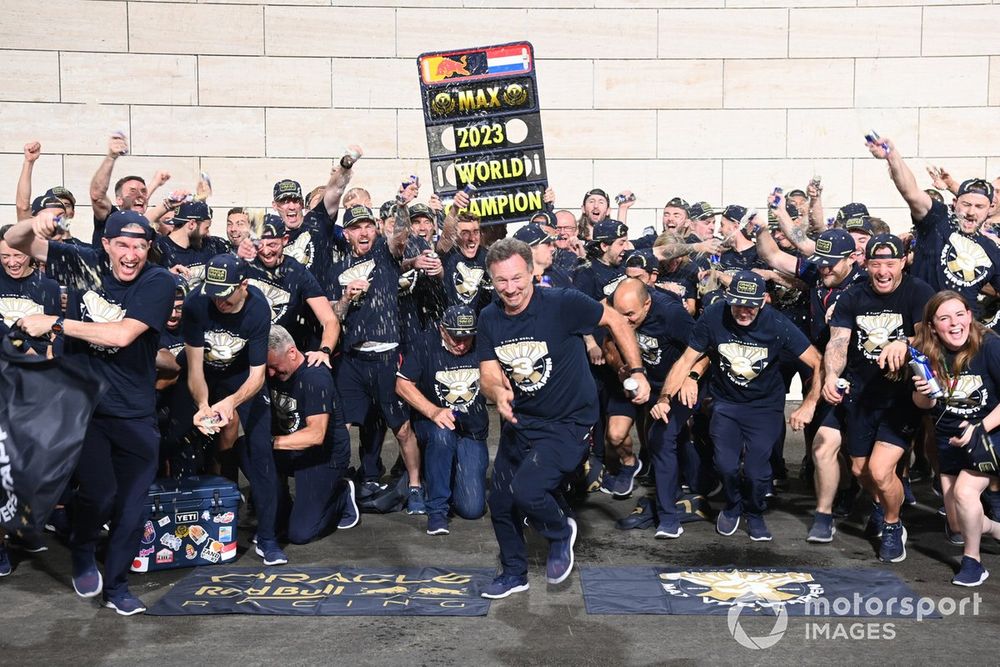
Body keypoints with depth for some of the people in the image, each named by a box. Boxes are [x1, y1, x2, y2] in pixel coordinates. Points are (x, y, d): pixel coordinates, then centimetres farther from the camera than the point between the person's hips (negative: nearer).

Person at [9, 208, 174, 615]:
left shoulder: (158, 283, -11)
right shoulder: (85, 264, -1)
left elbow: (123, 334, -23)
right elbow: (14, 241, 4)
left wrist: (55, 323, -19)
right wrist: (33, 224, -19)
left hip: (135, 414, 0)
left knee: (131, 506, 5)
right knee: (99, 491, -12)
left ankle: (116, 586, 28)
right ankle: (82, 556, 21)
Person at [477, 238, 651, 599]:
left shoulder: (563, 303, -20)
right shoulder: (489, 319, -3)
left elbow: (616, 322, -9)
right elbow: (488, 374, -3)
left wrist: (637, 372, -11)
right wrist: (498, 391, -26)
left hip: (567, 422, -6)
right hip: (519, 420, 6)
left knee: (525, 490, -23)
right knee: (499, 502, 13)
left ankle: (561, 532, 12)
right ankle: (514, 573, 38)